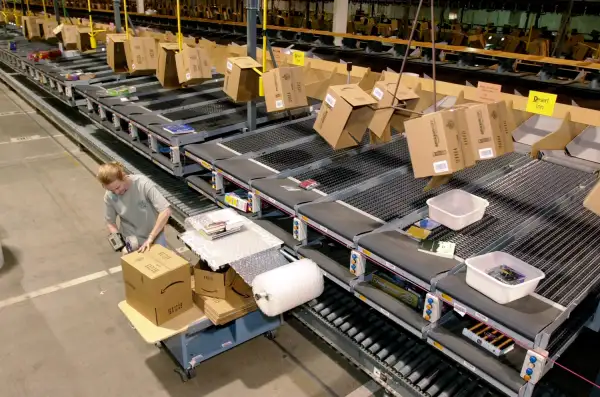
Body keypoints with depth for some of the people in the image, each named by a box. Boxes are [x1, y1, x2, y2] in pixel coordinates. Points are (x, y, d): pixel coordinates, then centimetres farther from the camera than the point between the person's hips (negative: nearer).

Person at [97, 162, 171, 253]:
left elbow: (166, 211, -25)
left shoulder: (143, 184, -23)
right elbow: (110, 223, 4)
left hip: (154, 235, -2)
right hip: (131, 241, 2)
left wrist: (150, 238, -25)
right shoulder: (109, 197, -12)